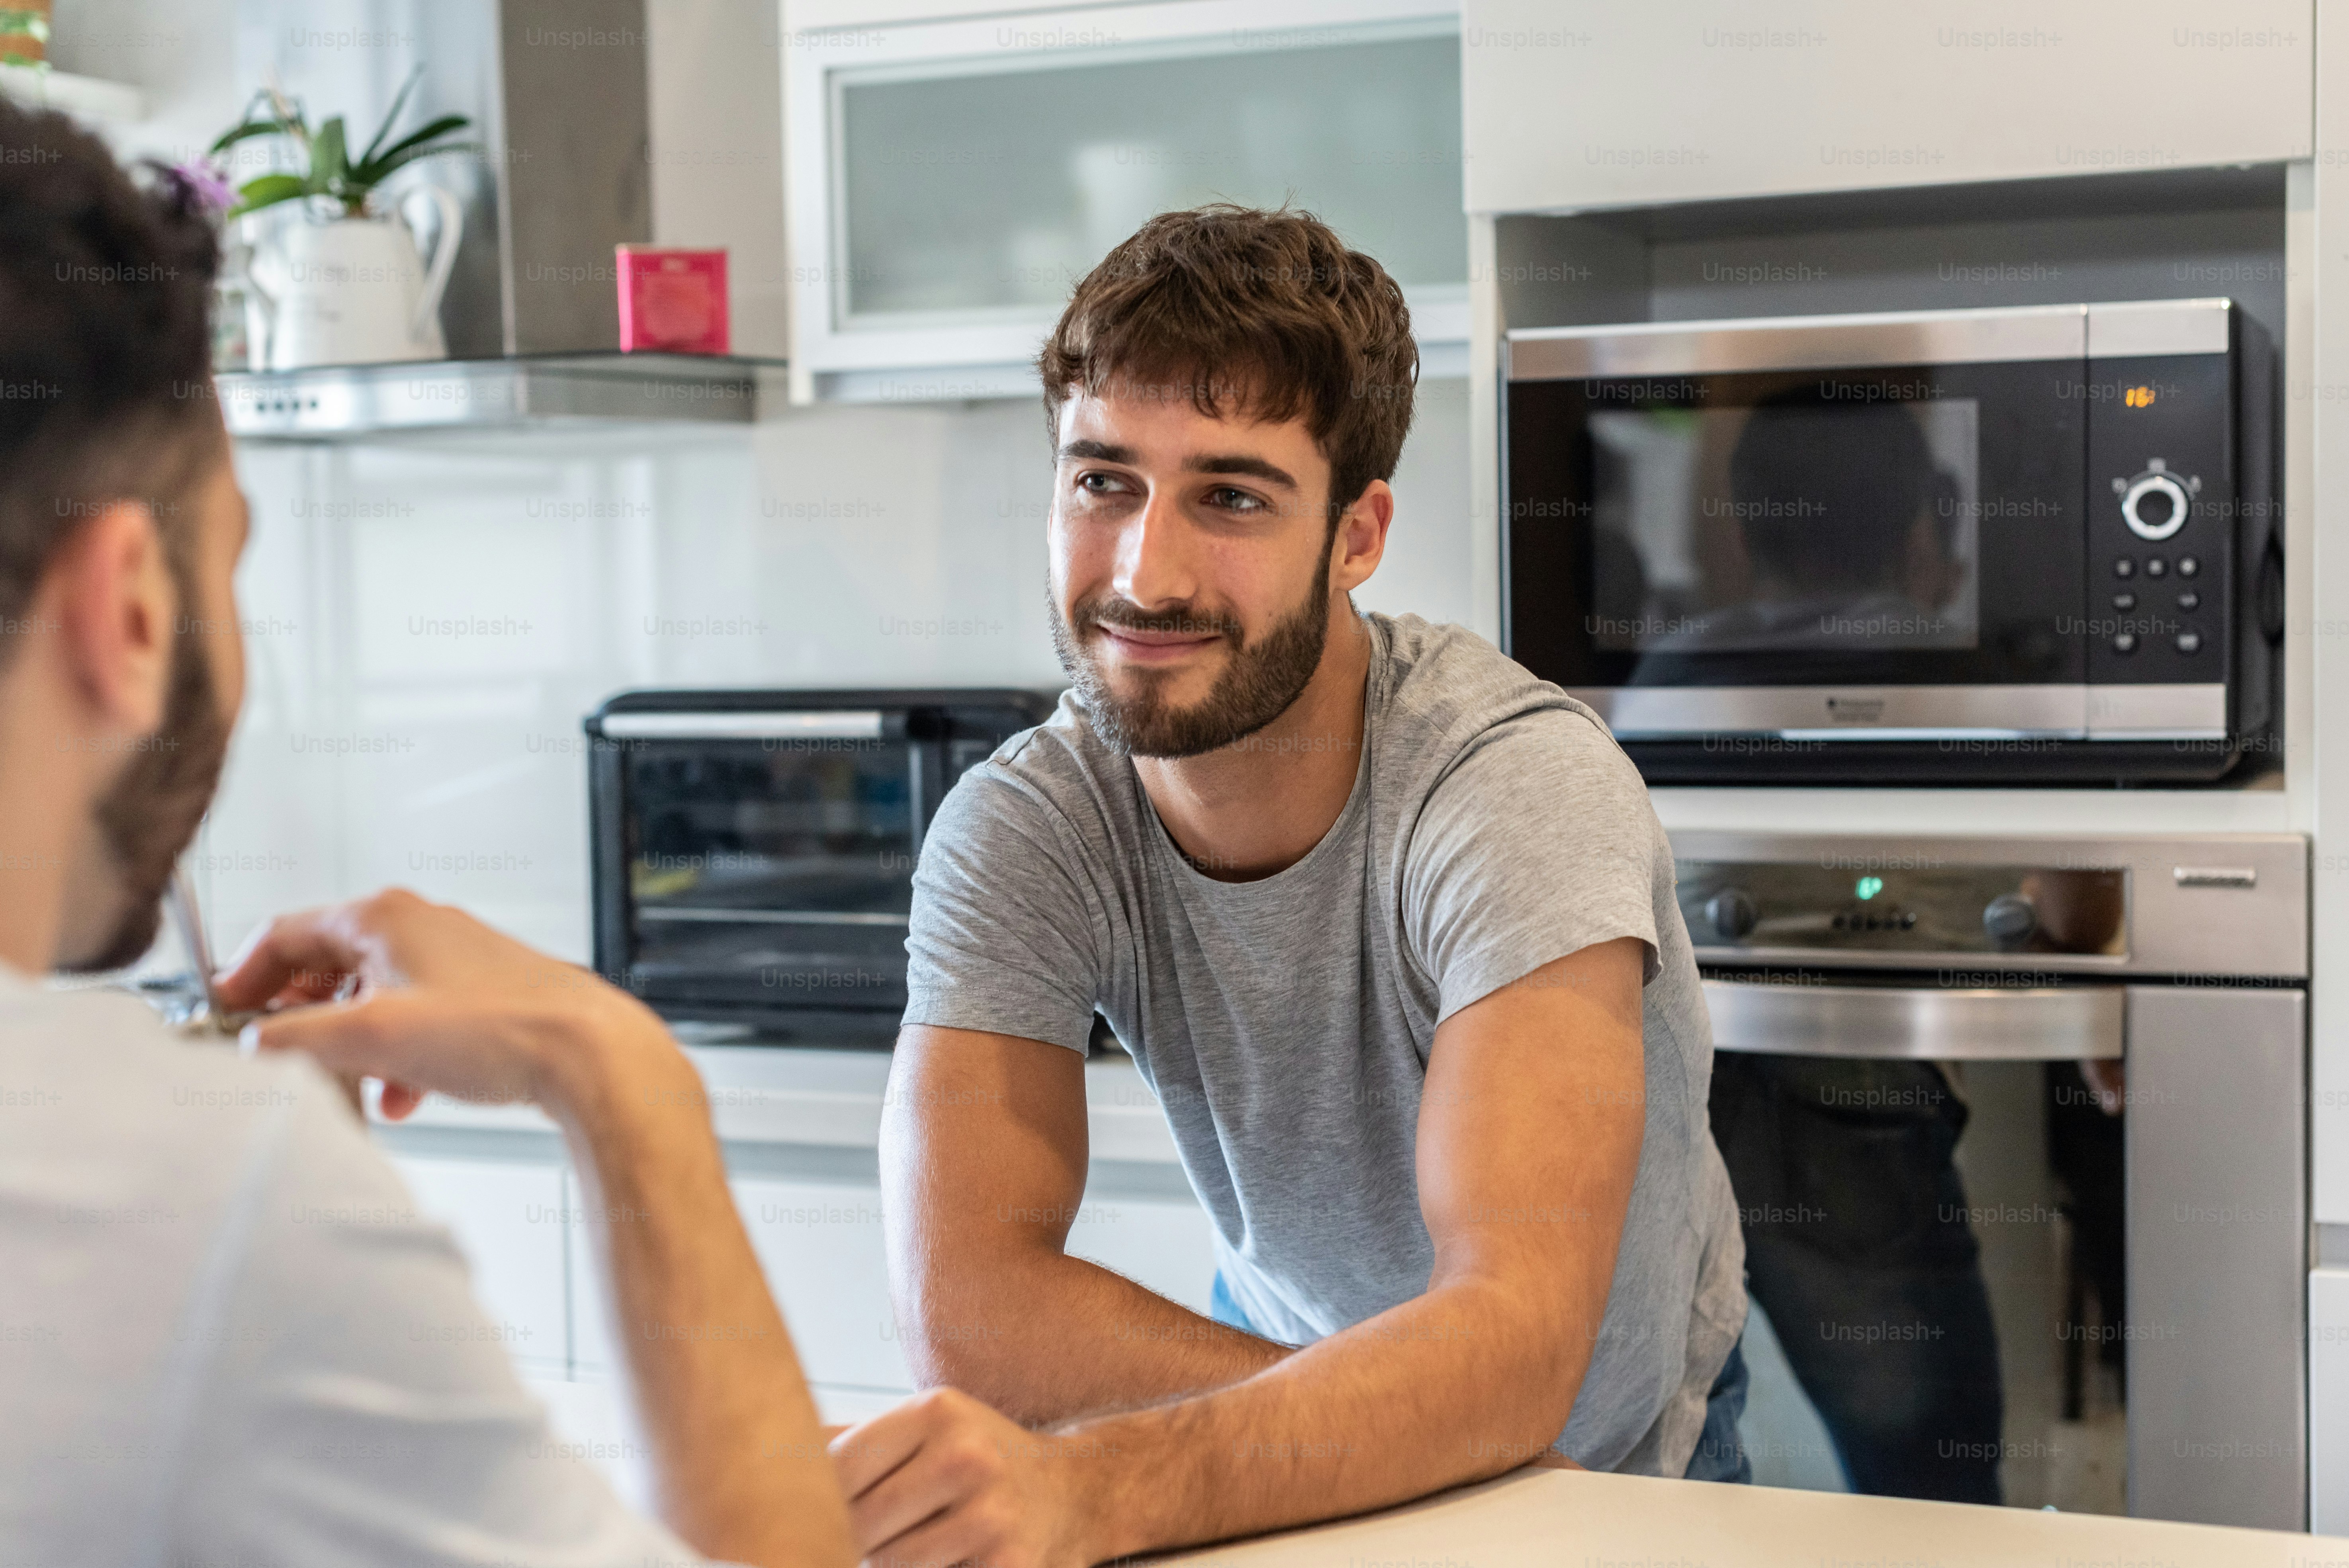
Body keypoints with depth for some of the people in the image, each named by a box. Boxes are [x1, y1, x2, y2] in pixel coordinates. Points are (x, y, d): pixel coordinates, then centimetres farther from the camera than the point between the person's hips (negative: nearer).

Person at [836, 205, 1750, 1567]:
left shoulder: (1523, 786, -25)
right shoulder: (1019, 835, -15)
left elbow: (1514, 1346, -36)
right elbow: (967, 1304, -24)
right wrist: (1423, 1426, -29)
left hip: (1613, 1434, -2)